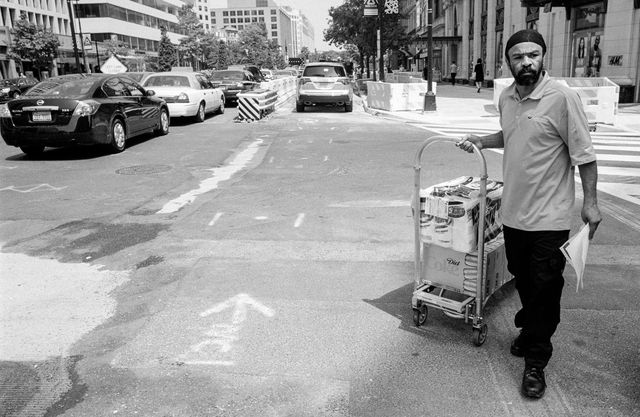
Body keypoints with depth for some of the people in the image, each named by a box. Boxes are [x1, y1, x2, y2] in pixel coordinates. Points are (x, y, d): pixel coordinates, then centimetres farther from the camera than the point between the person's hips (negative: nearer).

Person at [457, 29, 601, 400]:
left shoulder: (562, 97, -16)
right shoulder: (506, 98, 5)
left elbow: (584, 153, -12)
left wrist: (590, 202, -11)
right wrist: (481, 141, 9)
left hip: (549, 216, -6)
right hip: (513, 211, 6)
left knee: (545, 290, 4)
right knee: (523, 280, 20)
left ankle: (535, 363, 17)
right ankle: (530, 330, 43)